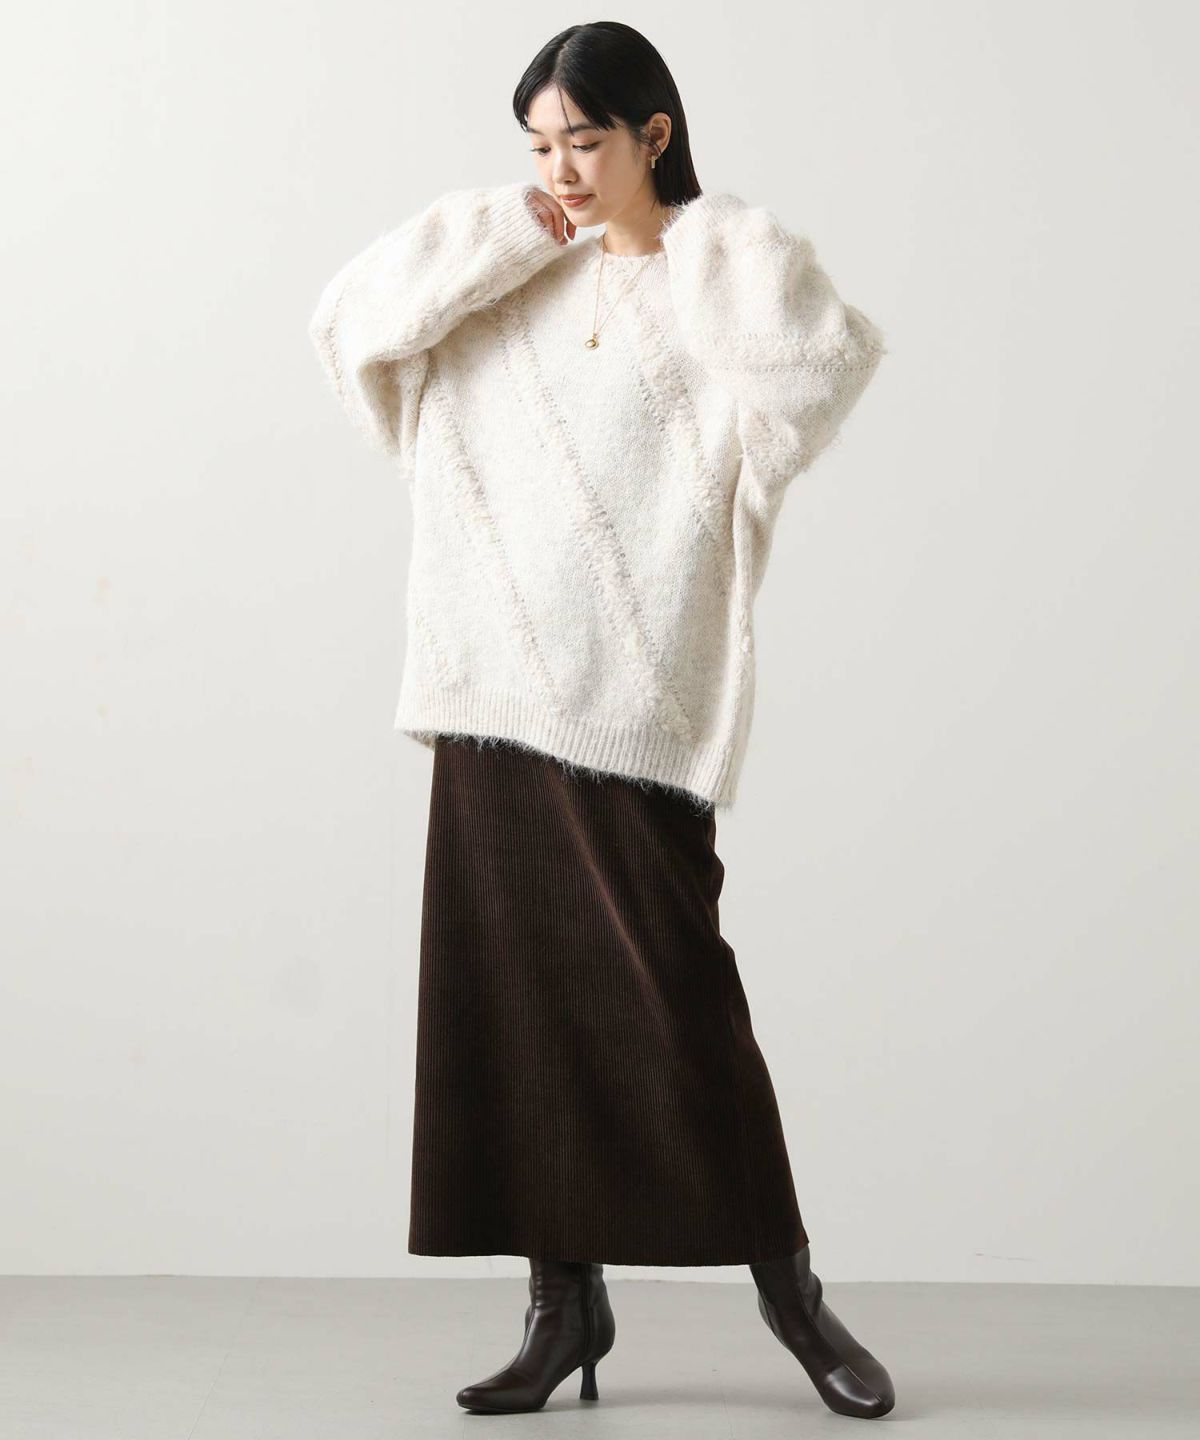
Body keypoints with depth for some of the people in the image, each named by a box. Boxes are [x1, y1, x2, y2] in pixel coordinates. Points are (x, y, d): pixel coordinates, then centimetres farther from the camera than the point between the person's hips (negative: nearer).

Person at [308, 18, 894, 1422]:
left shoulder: (725, 266, 2)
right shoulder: (514, 285, 15)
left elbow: (834, 353, -19)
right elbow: (355, 319, 4)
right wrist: (501, 235, 1)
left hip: (635, 686, -5)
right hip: (501, 680, 5)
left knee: (668, 982, -5)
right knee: (515, 991, 4)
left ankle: (785, 1281, 12)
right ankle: (565, 1297, 14)